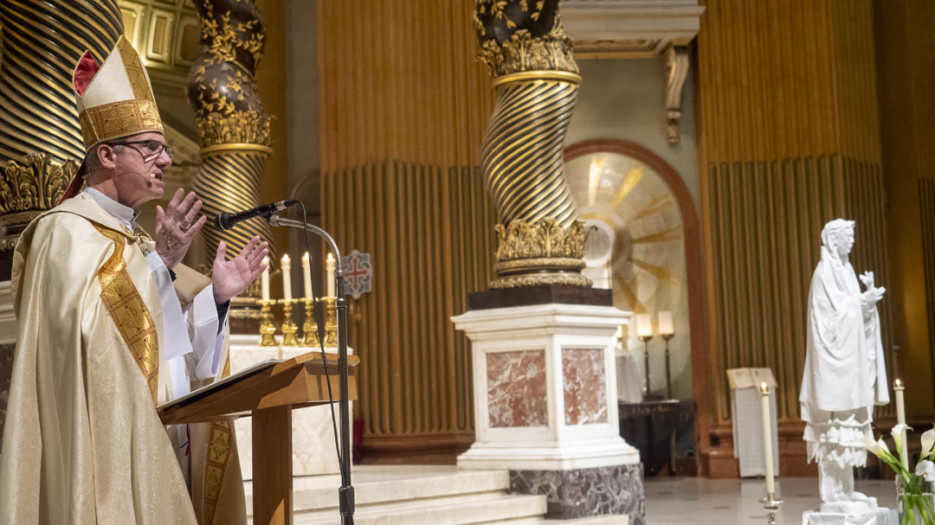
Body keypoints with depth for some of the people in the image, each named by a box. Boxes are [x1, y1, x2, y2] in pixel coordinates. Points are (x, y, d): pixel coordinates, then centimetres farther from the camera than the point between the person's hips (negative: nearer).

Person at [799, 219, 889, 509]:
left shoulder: (846, 270, 16)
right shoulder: (824, 272, -11)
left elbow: (854, 310, 14)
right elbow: (833, 313, -17)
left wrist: (868, 296, -3)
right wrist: (863, 301, -13)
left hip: (851, 360, 9)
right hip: (834, 358, -9)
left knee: (848, 425, 11)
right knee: (834, 426, -9)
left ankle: (845, 488, 17)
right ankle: (831, 495, -7)